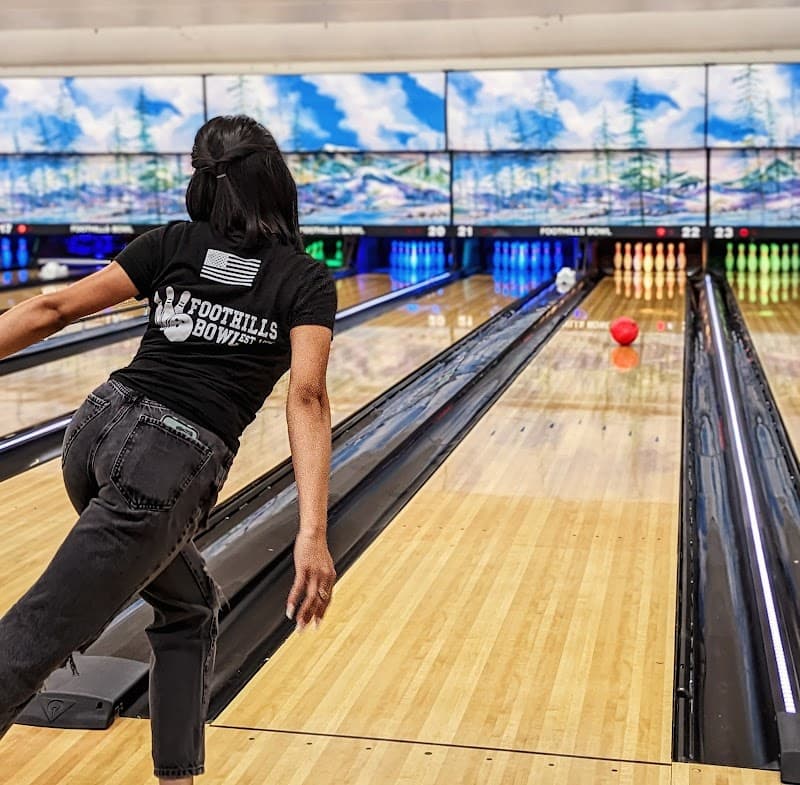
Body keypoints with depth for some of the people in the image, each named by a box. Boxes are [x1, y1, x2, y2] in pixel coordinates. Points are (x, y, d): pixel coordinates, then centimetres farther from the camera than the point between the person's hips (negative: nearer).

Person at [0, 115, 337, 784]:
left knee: (189, 604, 24)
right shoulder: (308, 282, 3)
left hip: (101, 424, 5)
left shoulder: (173, 243, 11)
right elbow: (306, 398, -14)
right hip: (171, 464, -5)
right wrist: (312, 535, -23)